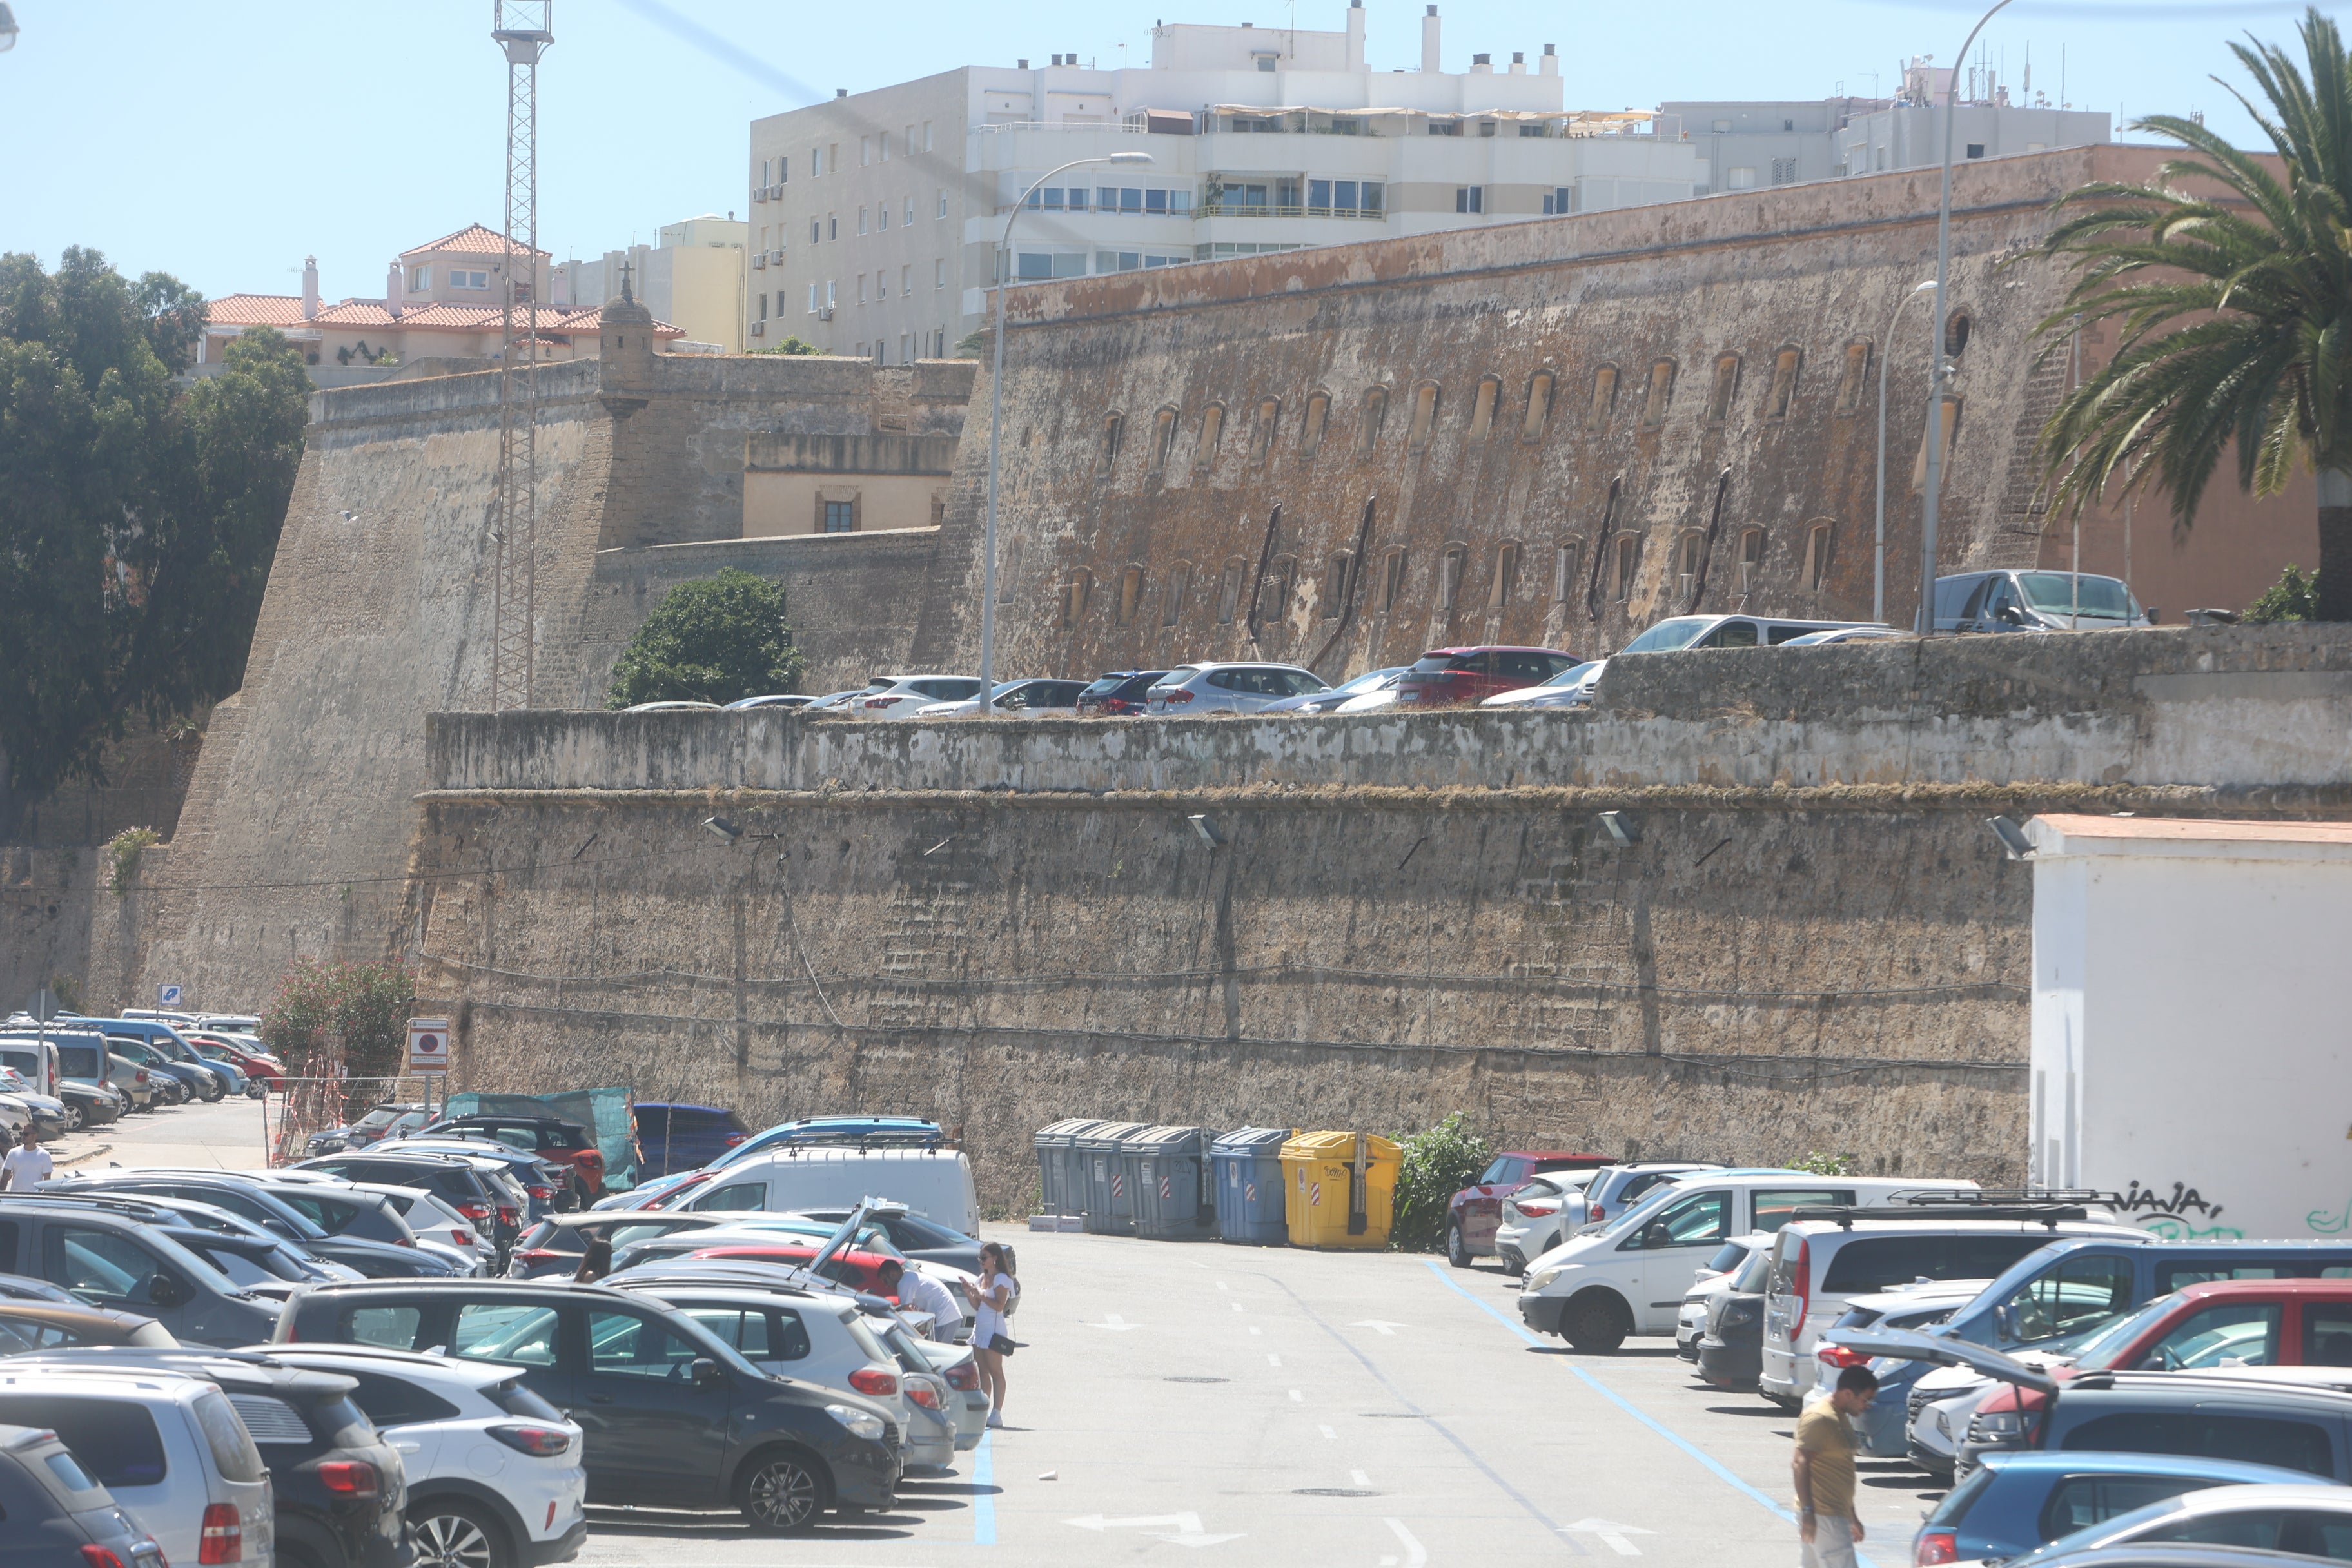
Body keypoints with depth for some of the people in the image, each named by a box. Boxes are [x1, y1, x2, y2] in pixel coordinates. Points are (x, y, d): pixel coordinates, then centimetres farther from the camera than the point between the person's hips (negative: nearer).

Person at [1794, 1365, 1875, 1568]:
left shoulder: (1841, 1418, 17)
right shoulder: (1819, 1418, -14)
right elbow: (1800, 1464, -20)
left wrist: (1852, 1517, 28)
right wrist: (1807, 1511, -25)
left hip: (1836, 1514, 10)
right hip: (1822, 1516, -10)